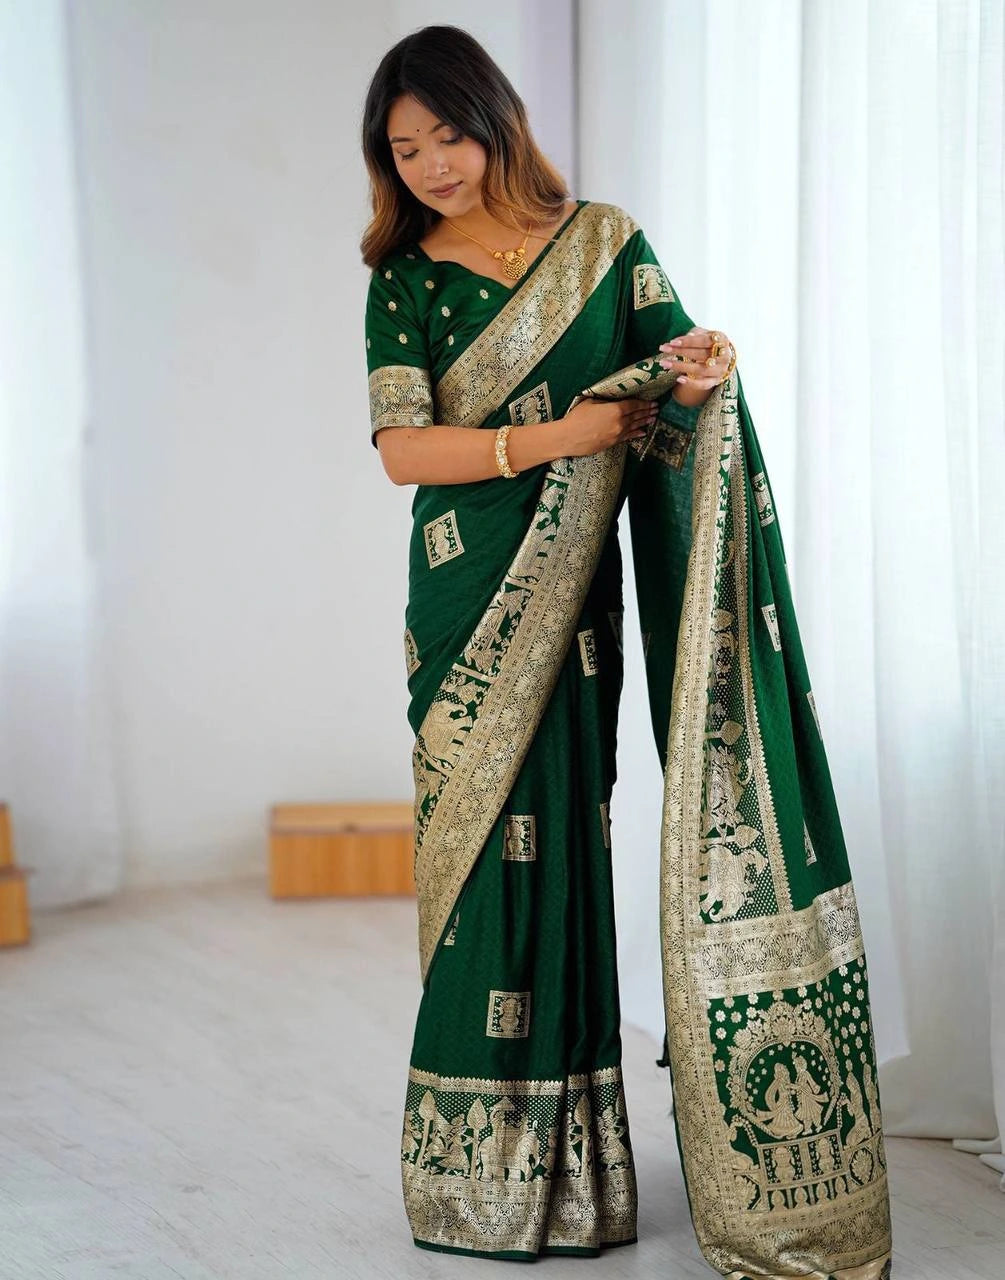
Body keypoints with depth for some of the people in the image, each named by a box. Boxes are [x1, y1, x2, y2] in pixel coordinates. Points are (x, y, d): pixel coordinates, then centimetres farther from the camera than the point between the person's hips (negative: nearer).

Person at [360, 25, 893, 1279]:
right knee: (479, 844, -1)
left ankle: (555, 1160, 6)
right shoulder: (404, 281, 7)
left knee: (556, 834, -4)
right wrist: (549, 438, -17)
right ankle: (488, 1160, 9)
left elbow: (676, 362, 4)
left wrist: (706, 373, -20)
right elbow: (401, 448, -5)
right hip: (466, 600, 1)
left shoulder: (605, 241, 7)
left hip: (576, 592, 0)